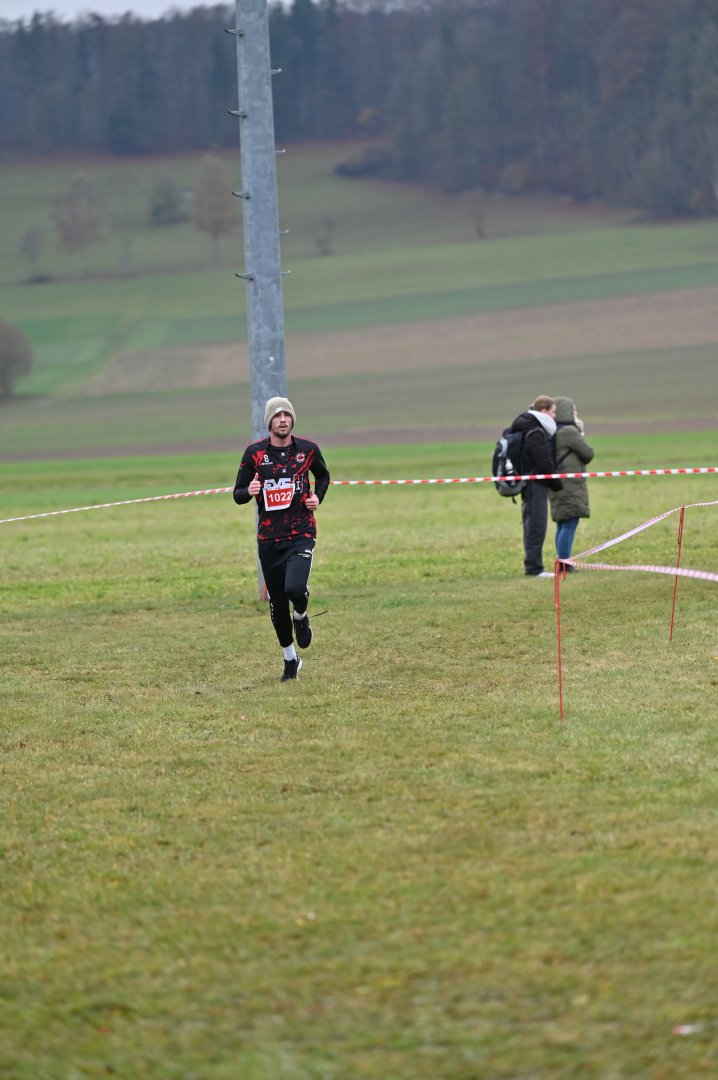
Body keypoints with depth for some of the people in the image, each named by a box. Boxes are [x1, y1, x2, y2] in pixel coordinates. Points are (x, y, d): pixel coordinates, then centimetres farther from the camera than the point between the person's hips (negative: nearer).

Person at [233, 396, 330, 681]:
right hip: (269, 537, 1)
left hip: (301, 533, -1)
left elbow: (323, 475, 22)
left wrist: (317, 497, 3)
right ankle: (290, 659, 26)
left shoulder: (307, 449, 1)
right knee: (277, 603, 7)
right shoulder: (254, 452, -2)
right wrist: (249, 491, -21)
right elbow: (238, 495, 2)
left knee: (295, 588, -25)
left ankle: (301, 616, 12)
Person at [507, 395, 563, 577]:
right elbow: (544, 463, -17)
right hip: (536, 485, -10)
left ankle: (533, 566, 18)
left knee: (532, 526, 13)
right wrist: (557, 485, -6)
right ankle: (533, 567, -7)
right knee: (536, 526, -7)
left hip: (528, 485, 10)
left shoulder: (533, 430, 16)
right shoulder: (536, 434, -16)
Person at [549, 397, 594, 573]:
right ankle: (564, 562, -14)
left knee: (563, 525, 12)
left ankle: (563, 562, 15)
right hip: (570, 485, -10)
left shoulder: (553, 433, 13)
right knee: (570, 524, -10)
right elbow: (588, 453, -7)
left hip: (558, 485, 10)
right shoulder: (569, 432, -14)